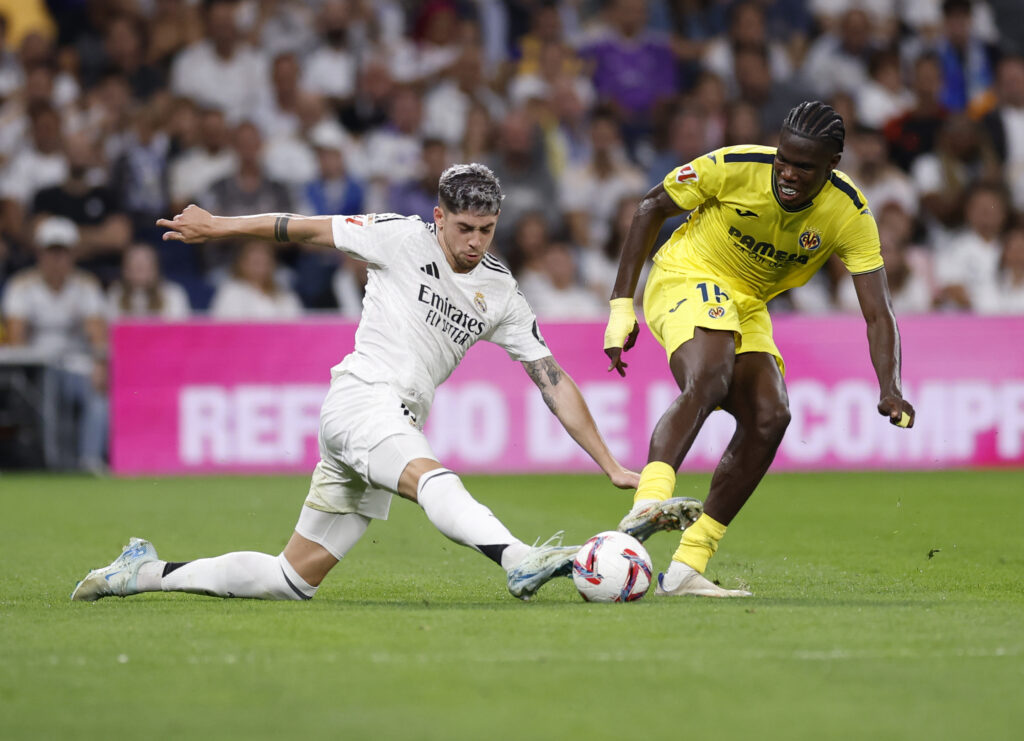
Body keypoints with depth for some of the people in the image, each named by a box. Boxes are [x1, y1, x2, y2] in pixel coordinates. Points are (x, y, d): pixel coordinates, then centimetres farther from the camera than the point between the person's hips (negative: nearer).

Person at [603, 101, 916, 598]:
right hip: (685, 278, -5)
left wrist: (889, 390, -34)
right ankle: (648, 503, -53)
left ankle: (684, 570, -6)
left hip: (746, 307, 5)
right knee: (708, 382, -34)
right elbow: (650, 208, -8)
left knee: (769, 416, -11)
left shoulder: (850, 215, -16)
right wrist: (621, 305, -12)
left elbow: (877, 314, -16)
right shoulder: (733, 167, -23)